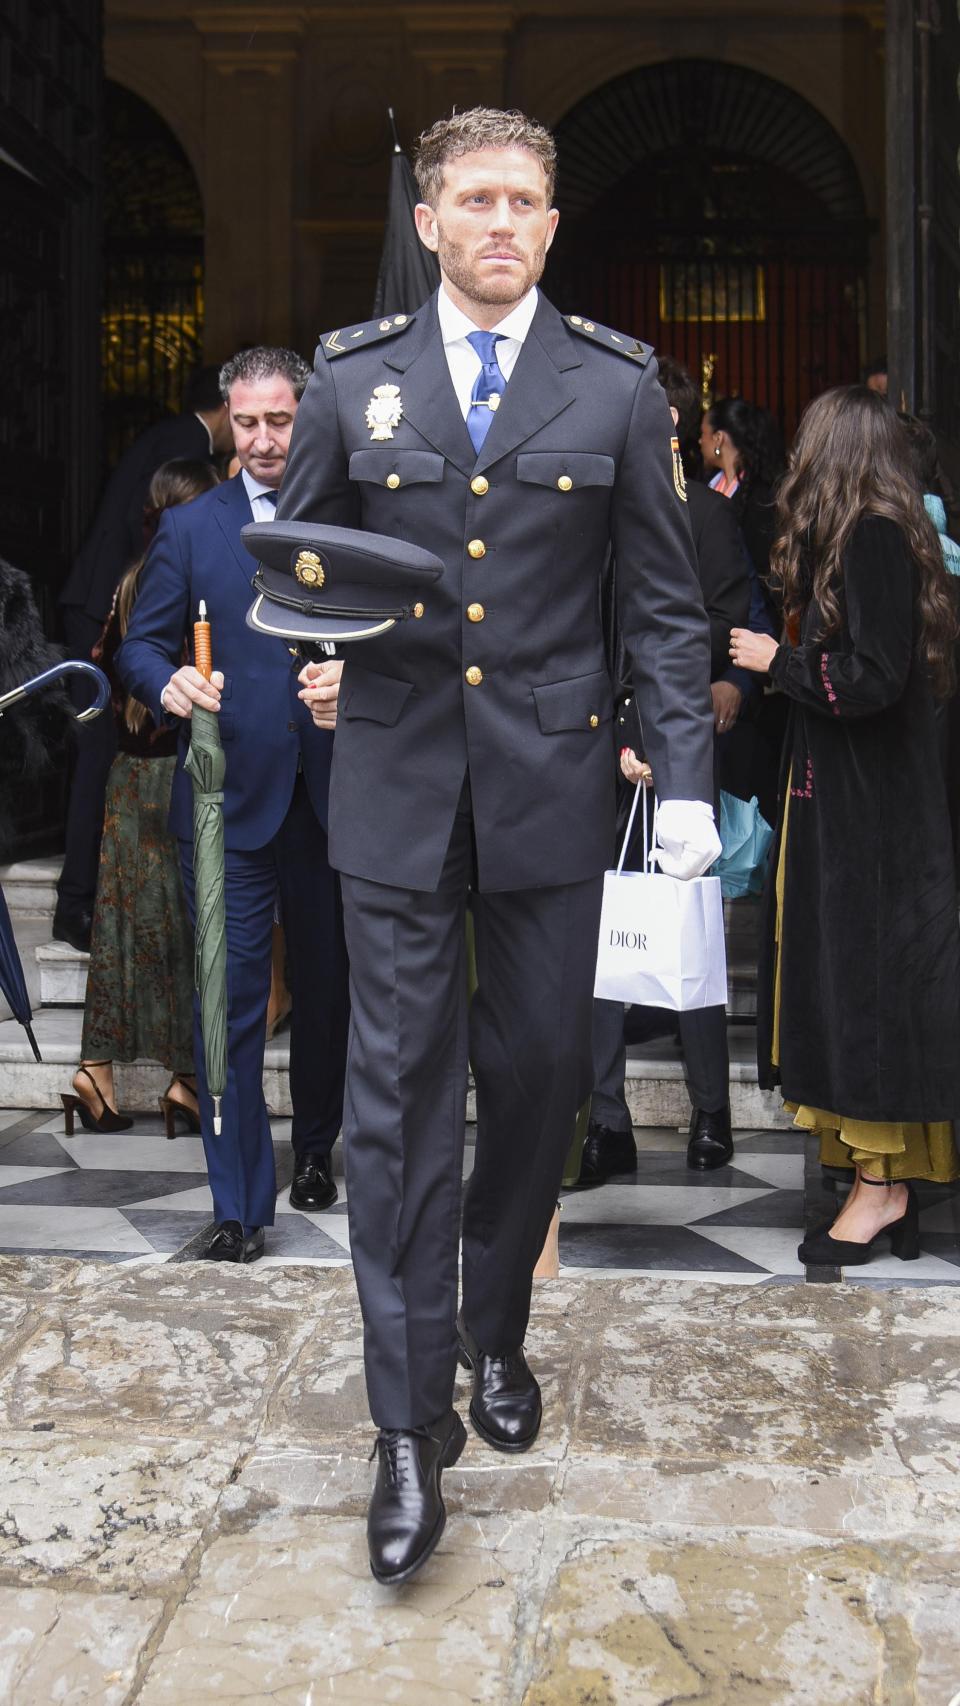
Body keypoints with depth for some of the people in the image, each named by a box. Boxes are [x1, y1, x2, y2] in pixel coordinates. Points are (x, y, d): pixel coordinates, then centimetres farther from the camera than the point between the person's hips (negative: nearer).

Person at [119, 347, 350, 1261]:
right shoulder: (189, 529, 7)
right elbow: (141, 642, 6)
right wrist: (168, 683, -17)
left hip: (333, 796, 1)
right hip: (229, 798, -1)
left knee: (328, 988, 15)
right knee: (229, 998, -4)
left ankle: (315, 1148, 37)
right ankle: (240, 1204, 4)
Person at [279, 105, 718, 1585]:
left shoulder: (618, 387, 5)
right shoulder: (351, 379, 7)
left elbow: (665, 603, 5)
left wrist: (685, 777, -4)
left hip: (552, 780, 1)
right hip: (399, 780, 0)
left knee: (540, 1072, 8)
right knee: (399, 1087, -3)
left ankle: (495, 1334, 32)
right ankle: (412, 1422, 6)